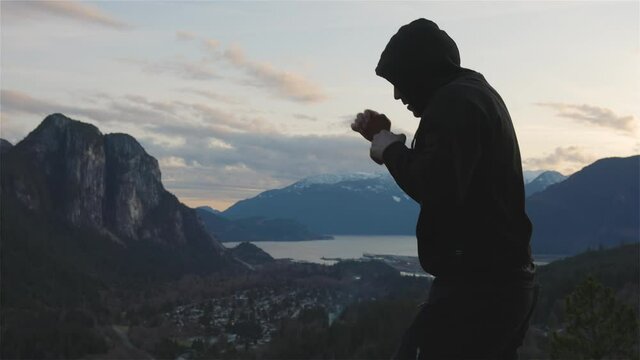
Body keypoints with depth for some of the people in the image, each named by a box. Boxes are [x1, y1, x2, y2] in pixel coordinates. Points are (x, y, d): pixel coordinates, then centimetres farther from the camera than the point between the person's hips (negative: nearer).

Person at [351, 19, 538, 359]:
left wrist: (391, 150, -11)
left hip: (476, 286, -11)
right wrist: (387, 138, 17)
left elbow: (437, 188, -28)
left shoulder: (455, 101, -14)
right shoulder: (475, 95, 19)